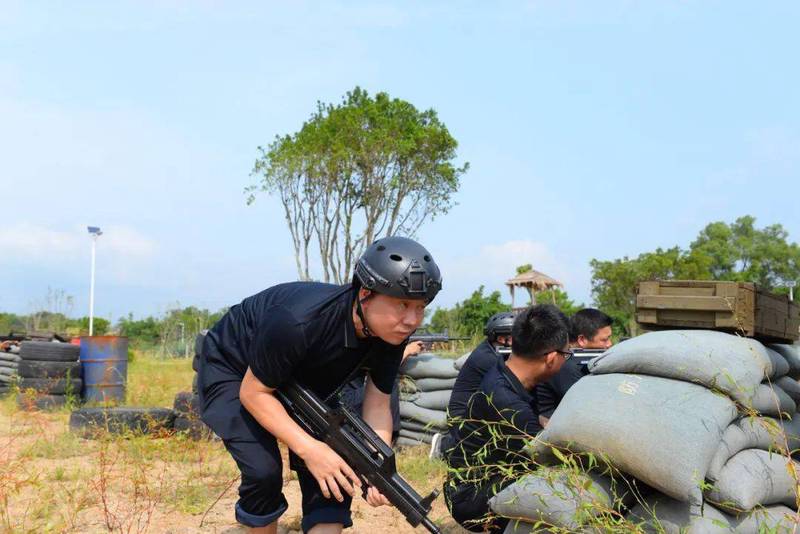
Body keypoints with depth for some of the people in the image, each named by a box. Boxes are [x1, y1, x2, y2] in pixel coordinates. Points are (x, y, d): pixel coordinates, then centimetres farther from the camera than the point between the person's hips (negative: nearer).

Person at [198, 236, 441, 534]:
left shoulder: (392, 334, -22)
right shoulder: (298, 322, -41)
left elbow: (377, 406, -15)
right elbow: (253, 393, -29)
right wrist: (309, 449, -38)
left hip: (302, 378, 6)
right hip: (232, 370, -5)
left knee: (335, 470, -10)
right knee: (264, 470, -20)